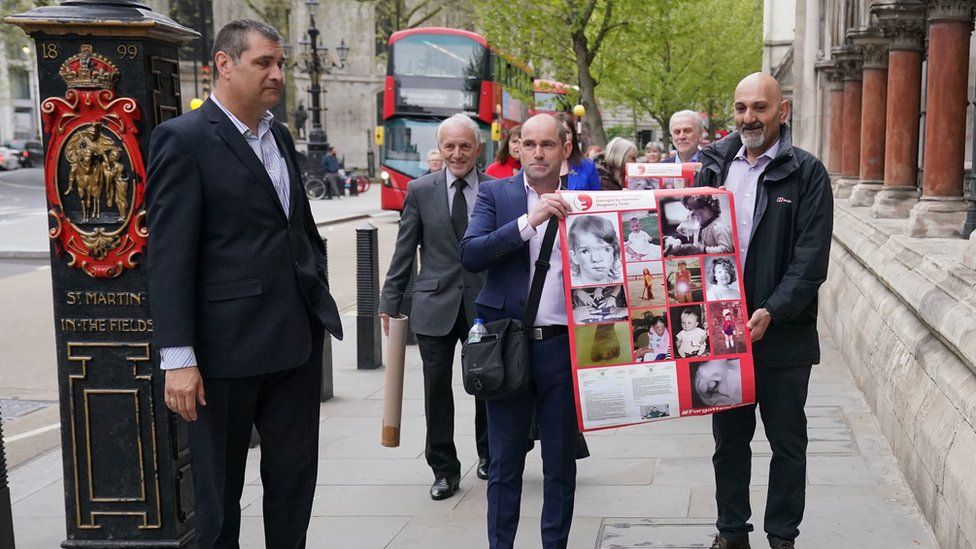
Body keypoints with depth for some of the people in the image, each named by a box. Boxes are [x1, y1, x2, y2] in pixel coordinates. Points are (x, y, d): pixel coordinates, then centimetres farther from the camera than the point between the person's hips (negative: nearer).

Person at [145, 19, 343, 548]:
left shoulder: (280, 136, 12)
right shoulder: (183, 139, -10)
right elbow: (168, 257, -14)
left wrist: (317, 296, 13)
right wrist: (178, 358, -18)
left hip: (297, 340, 7)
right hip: (227, 346, -7)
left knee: (295, 476, 15)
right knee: (219, 486, 9)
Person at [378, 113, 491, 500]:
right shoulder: (420, 191, 2)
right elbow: (404, 251, 3)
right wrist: (390, 303, 1)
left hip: (484, 305, 0)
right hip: (435, 305, 0)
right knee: (437, 391, 4)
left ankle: (488, 456, 33)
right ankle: (444, 469, 17)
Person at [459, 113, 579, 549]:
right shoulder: (496, 194, 4)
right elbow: (470, 255, -12)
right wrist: (529, 221, -18)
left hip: (563, 346, 1)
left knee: (561, 461, 10)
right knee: (505, 464, 8)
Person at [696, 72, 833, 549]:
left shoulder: (806, 173, -5)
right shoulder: (713, 166, 6)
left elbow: (810, 259, -11)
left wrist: (771, 312, -22)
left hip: (783, 332, -3)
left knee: (787, 442, 9)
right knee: (728, 438, 15)